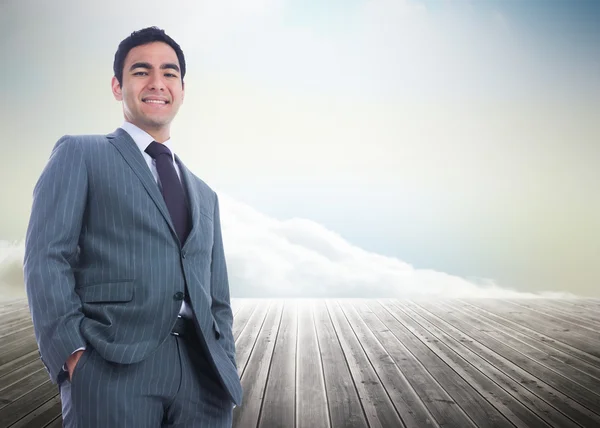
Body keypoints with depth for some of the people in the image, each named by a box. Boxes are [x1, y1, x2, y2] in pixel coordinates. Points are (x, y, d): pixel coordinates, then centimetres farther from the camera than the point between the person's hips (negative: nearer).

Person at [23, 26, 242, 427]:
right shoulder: (79, 155, 9)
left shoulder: (205, 196, 24)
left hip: (201, 373, 5)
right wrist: (72, 355, -14)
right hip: (114, 366, -4)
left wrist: (226, 377, 9)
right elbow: (46, 257, -3)